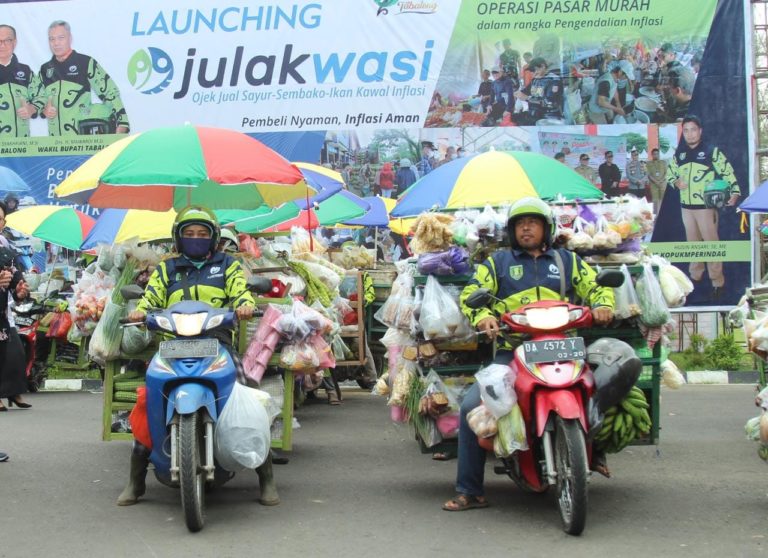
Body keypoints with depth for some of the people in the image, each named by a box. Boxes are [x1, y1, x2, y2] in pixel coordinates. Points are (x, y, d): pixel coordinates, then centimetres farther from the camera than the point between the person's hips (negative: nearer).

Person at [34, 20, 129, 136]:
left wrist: (122, 124, -14)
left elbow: (110, 92, -5)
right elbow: (39, 97, 25)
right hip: (56, 142, 6)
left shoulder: (86, 63, -3)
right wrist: (44, 109, 1)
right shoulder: (45, 70, 14)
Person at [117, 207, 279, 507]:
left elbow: (240, 291, 5)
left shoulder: (227, 265, 20)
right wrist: (140, 311, -10)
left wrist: (245, 305, -19)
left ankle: (266, 478, -7)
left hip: (218, 341, -1)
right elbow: (151, 297, 12)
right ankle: (135, 480, -1)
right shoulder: (166, 269, 24)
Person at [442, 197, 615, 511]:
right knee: (470, 407, -16)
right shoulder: (498, 262, 20)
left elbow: (596, 286, 17)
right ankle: (469, 491, -8)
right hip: (511, 352, 0)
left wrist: (602, 305, -6)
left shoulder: (568, 260, 23)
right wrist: (482, 317, -12)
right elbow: (470, 293, 9)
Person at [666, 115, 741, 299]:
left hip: (706, 207, -5)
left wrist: (735, 192, -19)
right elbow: (670, 174, 22)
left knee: (711, 243, -7)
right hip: (686, 207, 5)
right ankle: (695, 275, 29)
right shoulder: (678, 155, 9)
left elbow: (727, 172, -6)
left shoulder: (712, 152, -5)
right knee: (692, 242, 16)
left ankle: (717, 282, -3)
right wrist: (676, 182, -1)